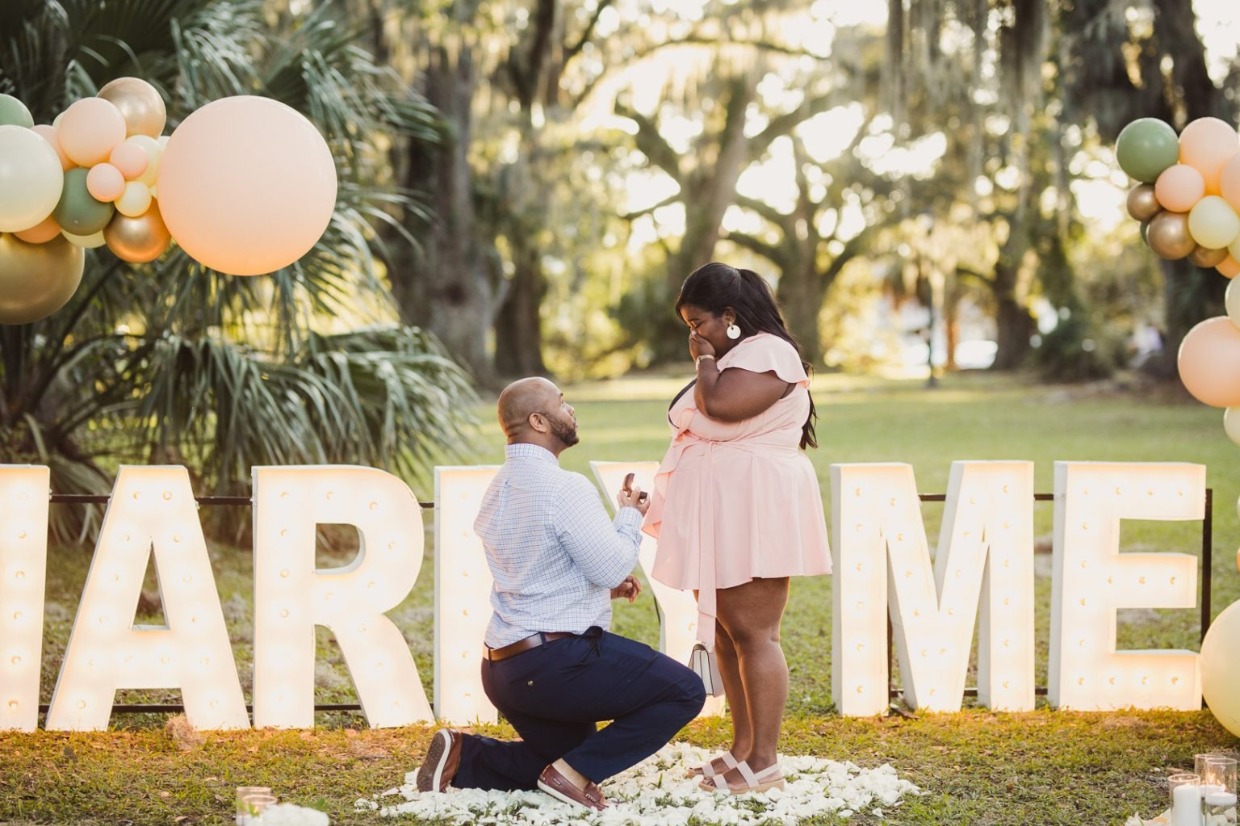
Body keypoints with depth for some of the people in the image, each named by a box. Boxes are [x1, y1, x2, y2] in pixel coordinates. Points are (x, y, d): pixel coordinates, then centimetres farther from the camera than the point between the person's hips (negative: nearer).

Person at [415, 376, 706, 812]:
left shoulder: (499, 488, 13)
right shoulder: (565, 487, -16)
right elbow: (612, 565, -14)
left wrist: (606, 587, 18)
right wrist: (630, 516, 4)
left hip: (503, 666, 9)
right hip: (557, 660, -9)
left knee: (572, 756, 26)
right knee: (685, 692, -3)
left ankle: (462, 757, 7)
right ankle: (575, 773, -7)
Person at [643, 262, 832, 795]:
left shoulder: (768, 353, -12)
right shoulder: (726, 359, 19)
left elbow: (720, 406, -25)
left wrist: (704, 359, -10)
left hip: (753, 515, -10)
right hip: (720, 520, 10)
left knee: (754, 635, -10)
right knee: (725, 633, 10)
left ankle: (764, 763, -8)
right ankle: (741, 749, 16)